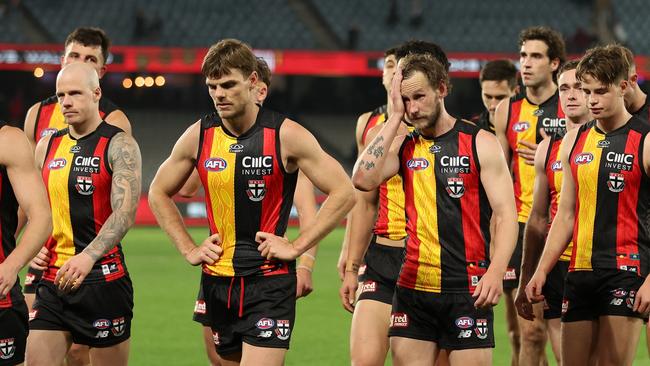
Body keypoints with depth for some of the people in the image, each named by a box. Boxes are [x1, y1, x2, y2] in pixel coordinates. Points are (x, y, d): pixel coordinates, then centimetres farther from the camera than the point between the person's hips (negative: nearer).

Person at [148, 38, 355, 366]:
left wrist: (296, 247, -9)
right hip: (217, 280, 5)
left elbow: (344, 193, -6)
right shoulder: (198, 136, 2)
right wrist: (188, 249, 7)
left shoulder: (286, 136, -9)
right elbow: (159, 193, 17)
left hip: (270, 280, -5)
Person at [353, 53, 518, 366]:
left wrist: (495, 272, -20)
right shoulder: (403, 147, 12)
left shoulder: (480, 143, 1)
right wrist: (394, 117, -2)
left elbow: (506, 214, -4)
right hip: (413, 288, 4)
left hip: (467, 289, -4)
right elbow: (363, 180, -7)